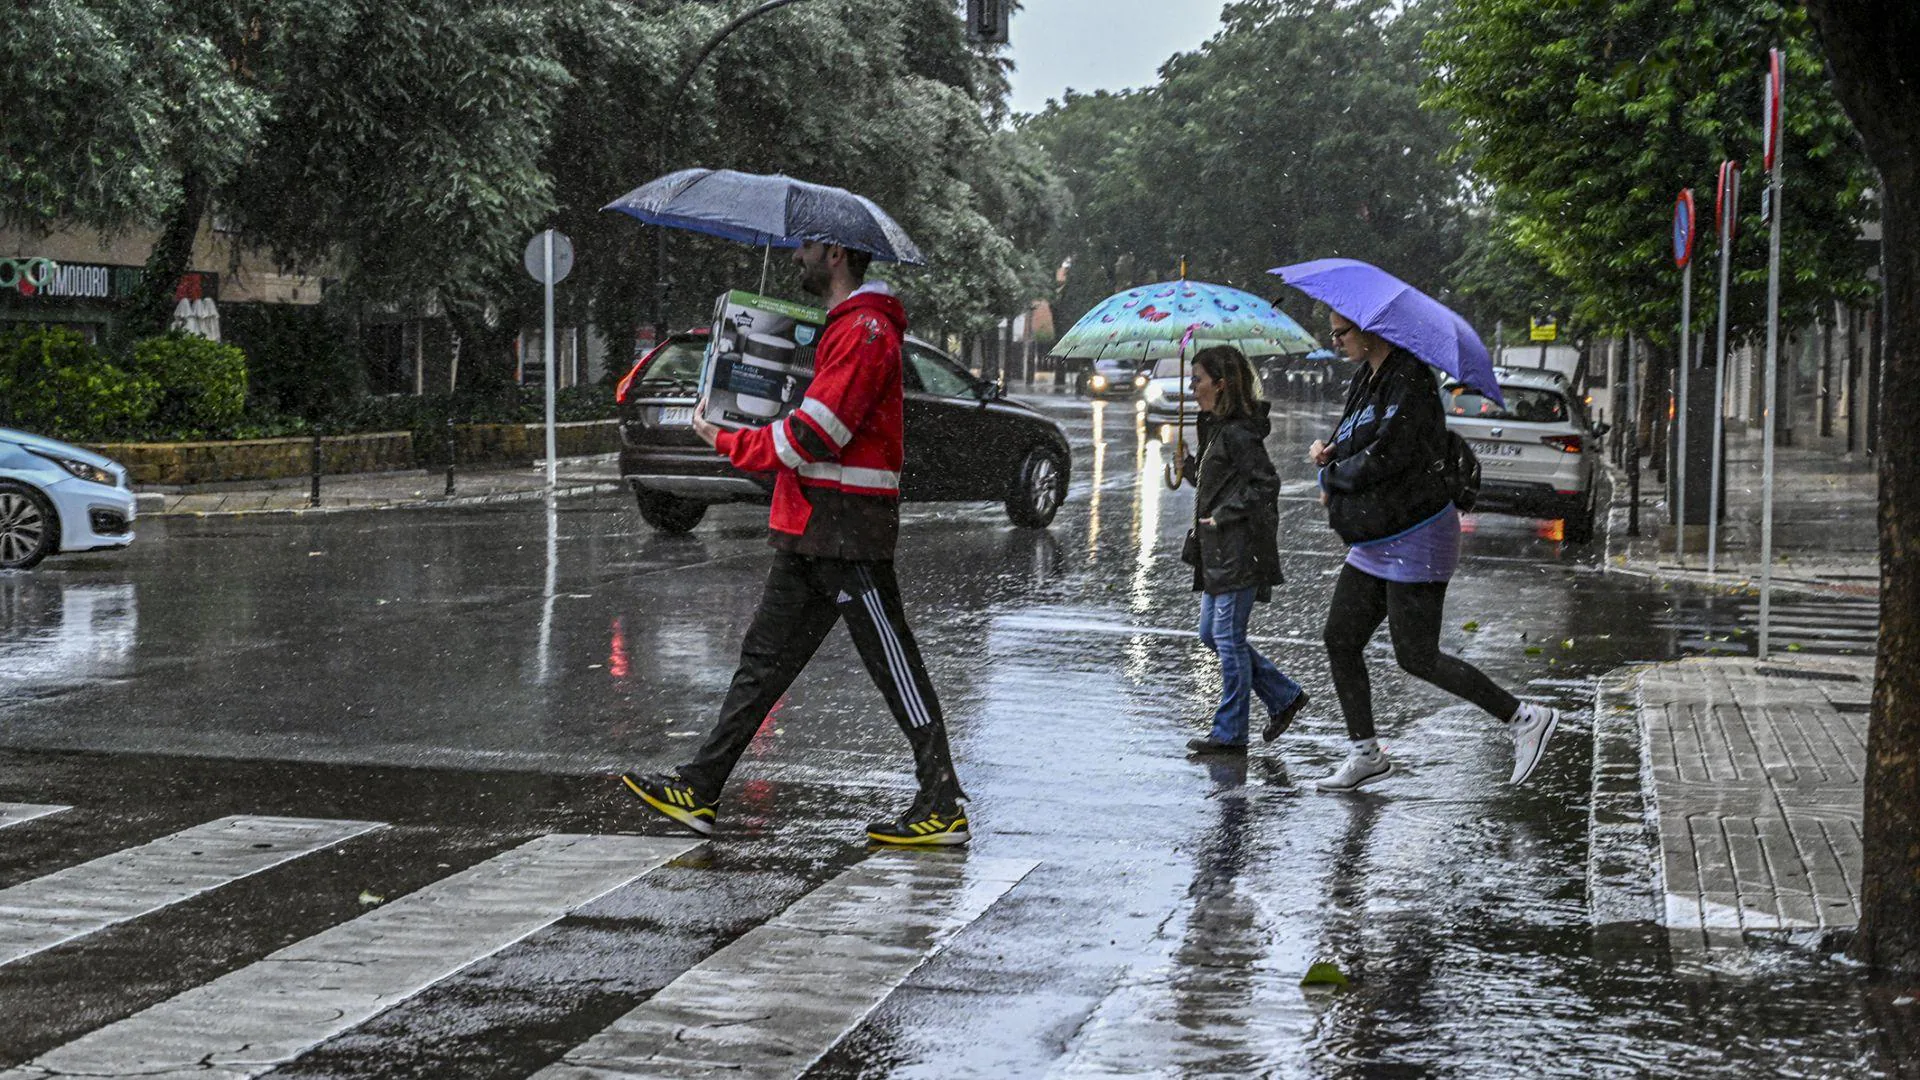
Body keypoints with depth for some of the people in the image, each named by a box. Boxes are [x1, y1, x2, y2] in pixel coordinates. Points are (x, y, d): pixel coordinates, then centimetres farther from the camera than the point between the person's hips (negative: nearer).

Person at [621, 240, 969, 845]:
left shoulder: (864, 331, -14)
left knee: (894, 665, -4)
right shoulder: (843, 326, 21)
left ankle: (944, 807, 2)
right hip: (813, 529, 10)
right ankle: (700, 791, 12)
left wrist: (726, 442, -8)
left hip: (847, 530, -10)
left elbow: (813, 437, -19)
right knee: (766, 658, 9)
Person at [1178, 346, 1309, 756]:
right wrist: (1191, 469, 6)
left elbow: (1266, 483, -21)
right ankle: (1283, 695, 22)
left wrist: (1222, 517, -19)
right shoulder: (1218, 428, 15)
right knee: (1211, 634, 14)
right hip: (1218, 553, 11)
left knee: (1228, 637, -3)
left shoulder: (1237, 433, -15)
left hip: (1239, 551, -11)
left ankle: (1230, 732, 5)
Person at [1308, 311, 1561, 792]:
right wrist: (1329, 454, -5)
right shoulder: (1365, 379, 10)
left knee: (1416, 658, -7)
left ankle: (1526, 718, 3)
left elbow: (1385, 458, -26)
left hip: (1415, 542, -10)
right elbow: (1351, 444, 18)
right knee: (1340, 641, 8)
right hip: (1375, 545, 10)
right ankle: (1365, 754, 17)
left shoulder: (1410, 381, -19)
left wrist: (1332, 476, -10)